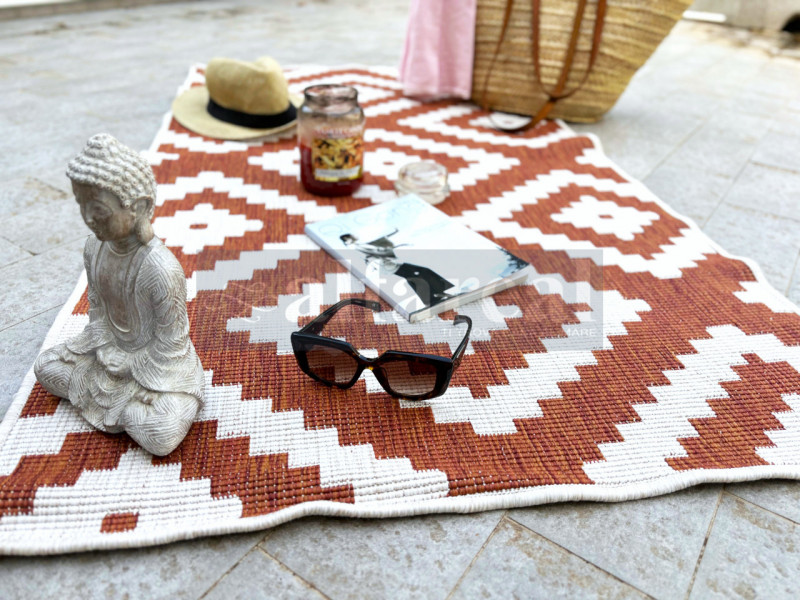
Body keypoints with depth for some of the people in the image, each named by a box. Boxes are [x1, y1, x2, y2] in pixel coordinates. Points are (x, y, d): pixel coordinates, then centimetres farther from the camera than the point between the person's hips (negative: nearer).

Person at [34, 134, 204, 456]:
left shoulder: (162, 269, -34)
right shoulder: (94, 247, -11)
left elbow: (170, 340, -23)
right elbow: (97, 308, 4)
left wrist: (139, 380, -15)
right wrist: (108, 355, -5)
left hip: (157, 360, -7)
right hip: (112, 348, 7)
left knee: (162, 438, -22)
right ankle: (122, 403, 13)